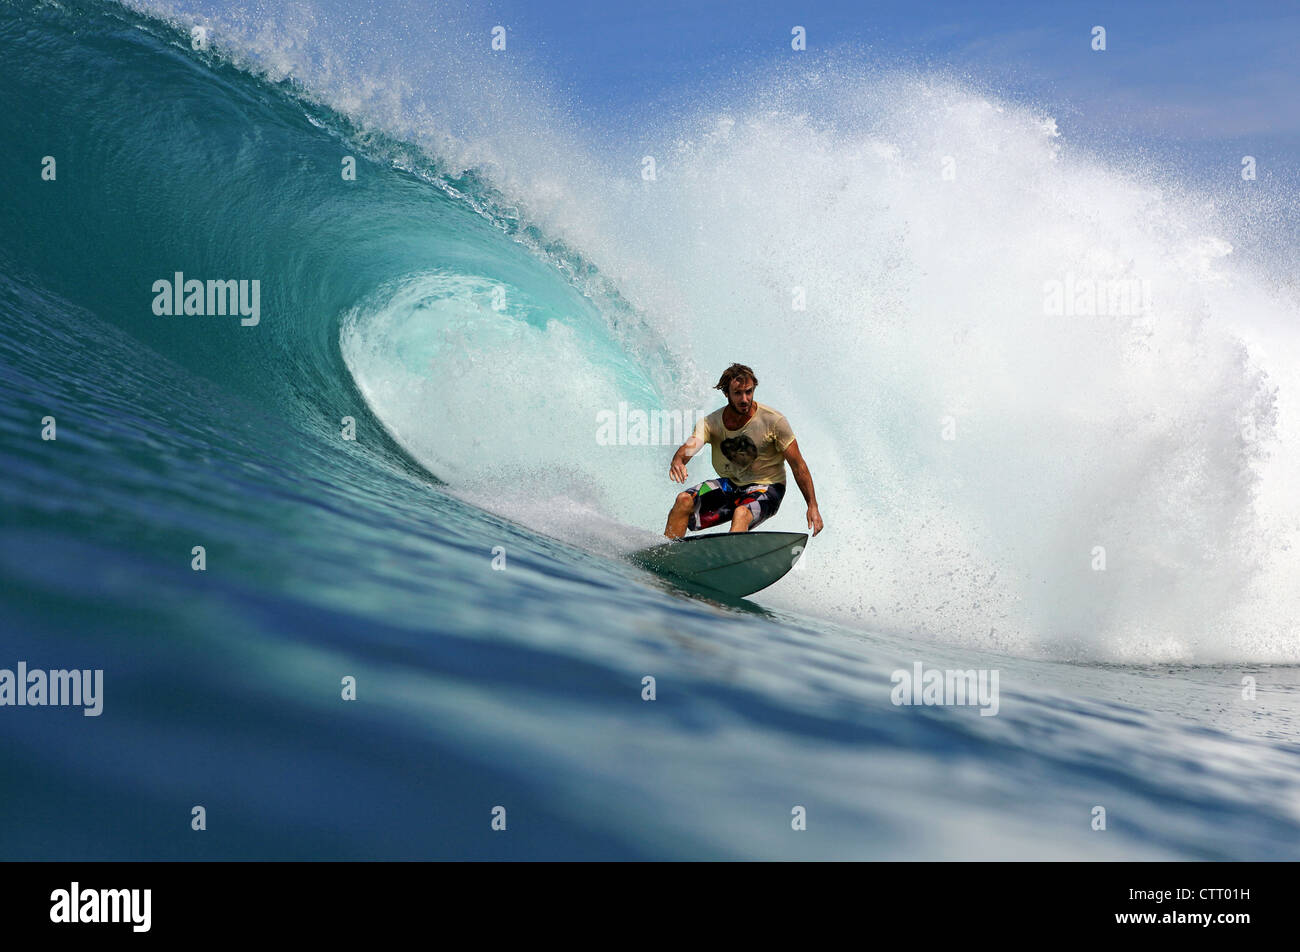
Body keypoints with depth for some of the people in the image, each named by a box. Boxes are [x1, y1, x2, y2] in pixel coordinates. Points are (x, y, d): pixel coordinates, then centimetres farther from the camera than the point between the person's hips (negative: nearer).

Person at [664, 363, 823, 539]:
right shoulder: (711, 423, -10)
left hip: (765, 488, -4)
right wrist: (677, 462, -52)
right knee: (684, 500, -17)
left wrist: (812, 506, -17)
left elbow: (798, 466, -13)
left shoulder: (774, 421, -18)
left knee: (741, 514, -36)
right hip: (730, 485, 4)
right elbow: (690, 446, -26)